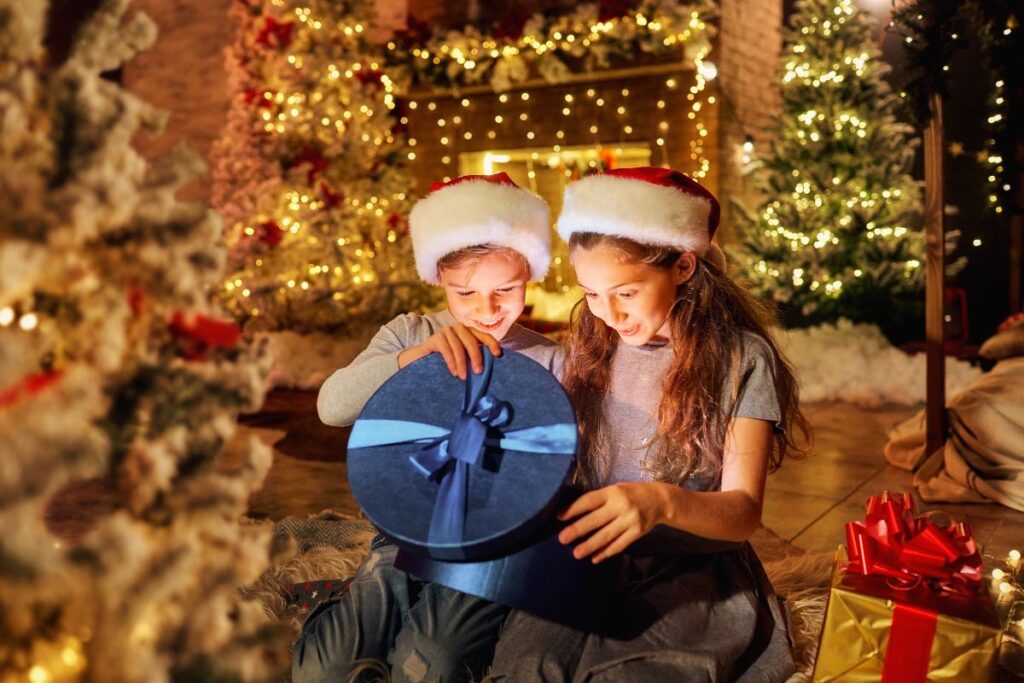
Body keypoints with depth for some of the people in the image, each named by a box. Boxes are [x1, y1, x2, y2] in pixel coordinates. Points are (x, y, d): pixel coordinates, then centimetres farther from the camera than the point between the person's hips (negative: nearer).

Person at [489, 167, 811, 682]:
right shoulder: (590, 347, 6)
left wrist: (662, 502, -35)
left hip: (695, 569, -2)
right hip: (592, 556, 3)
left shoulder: (740, 358, -9)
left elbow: (743, 511, -14)